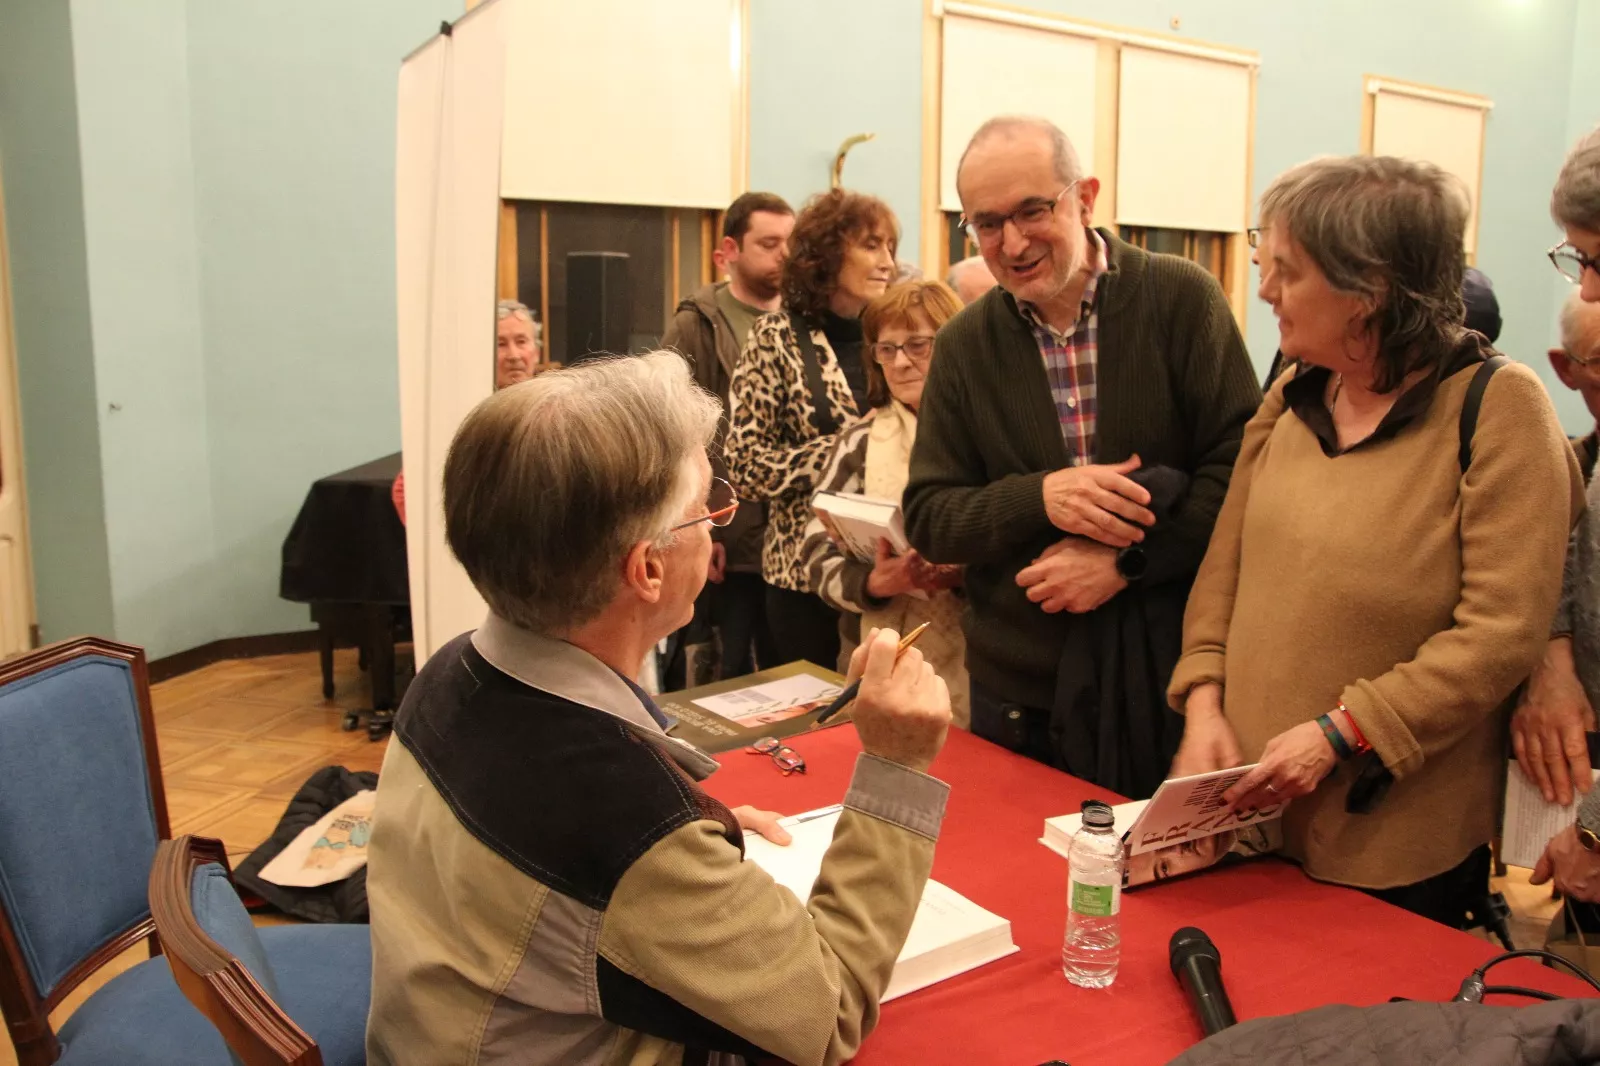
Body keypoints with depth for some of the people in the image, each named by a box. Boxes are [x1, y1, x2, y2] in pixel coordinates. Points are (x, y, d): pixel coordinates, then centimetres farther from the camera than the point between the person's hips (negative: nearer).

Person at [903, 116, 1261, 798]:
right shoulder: (964, 345, 3)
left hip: (1170, 676, -2)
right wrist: (1039, 497, -17)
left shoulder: (1182, 299, -5)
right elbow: (927, 519, 1)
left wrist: (1126, 559, -18)